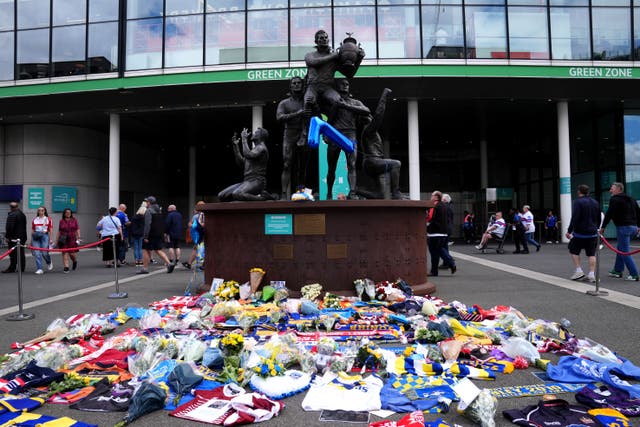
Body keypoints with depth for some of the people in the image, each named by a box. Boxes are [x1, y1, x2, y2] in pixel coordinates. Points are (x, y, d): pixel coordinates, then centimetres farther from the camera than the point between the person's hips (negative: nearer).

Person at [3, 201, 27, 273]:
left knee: (13, 254, -4)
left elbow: (9, 227, -19)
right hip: (22, 237, 8)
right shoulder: (22, 215, 13)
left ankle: (12, 268, -1)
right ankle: (21, 268, 14)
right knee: (21, 253, 10)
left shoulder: (12, 215, -14)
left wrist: (7, 236, -14)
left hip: (14, 237, -8)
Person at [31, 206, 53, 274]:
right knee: (37, 253, -4)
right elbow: (32, 230, 16)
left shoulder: (48, 219, 6)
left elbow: (50, 230, 3)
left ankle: (49, 263, 25)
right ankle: (39, 269, -1)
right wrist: (31, 239, 14)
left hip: (44, 235, -3)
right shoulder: (34, 220, 13)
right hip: (35, 236, 3)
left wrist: (50, 239, -3)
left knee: (44, 252, -8)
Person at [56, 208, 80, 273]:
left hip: (72, 239, -1)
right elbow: (59, 231, 10)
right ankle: (66, 267, 0)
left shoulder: (74, 220, 6)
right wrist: (56, 241, 9)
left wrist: (78, 237, -8)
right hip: (63, 240, 1)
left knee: (72, 253, -3)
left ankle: (75, 261, 29)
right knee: (65, 253, -4)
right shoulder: (61, 221, 7)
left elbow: (77, 229, 5)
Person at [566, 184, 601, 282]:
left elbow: (574, 218, -19)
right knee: (591, 254, 6)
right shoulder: (595, 202, 11)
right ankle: (592, 274, 2)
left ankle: (579, 271, 4)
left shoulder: (577, 202, -11)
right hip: (592, 233, 6)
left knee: (574, 251, 11)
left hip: (580, 233, -6)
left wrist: (569, 231, -15)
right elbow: (599, 219, 18)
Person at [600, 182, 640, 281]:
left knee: (625, 252, -4)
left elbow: (609, 214, -13)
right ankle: (618, 271, 25)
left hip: (623, 227, -9)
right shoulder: (630, 199, 17)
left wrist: (603, 227, -7)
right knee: (620, 249, 19)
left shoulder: (614, 199, -9)